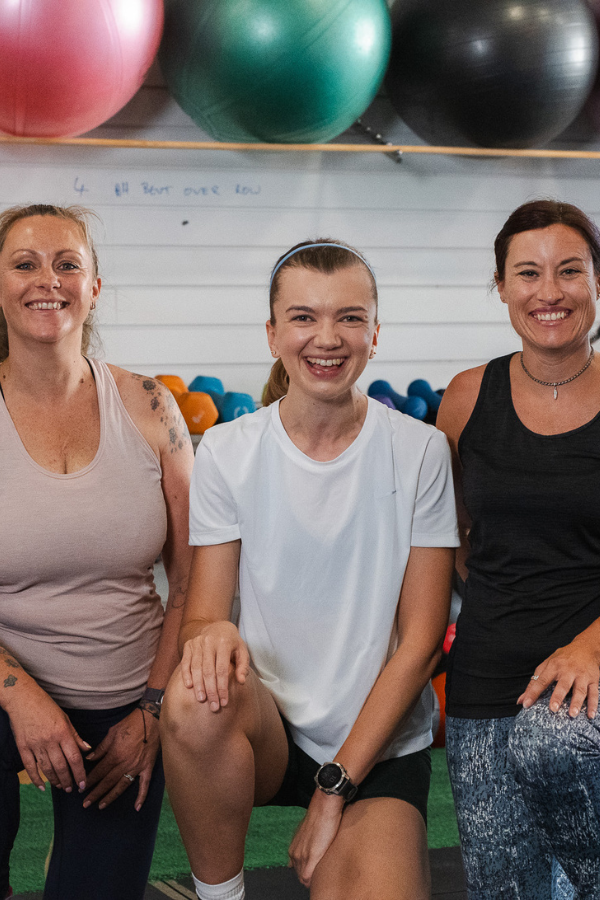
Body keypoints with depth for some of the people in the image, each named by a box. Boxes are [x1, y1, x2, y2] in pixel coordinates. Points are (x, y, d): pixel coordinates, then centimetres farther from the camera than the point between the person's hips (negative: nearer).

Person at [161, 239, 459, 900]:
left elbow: (420, 640, -5)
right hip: (265, 730, 1)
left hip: (381, 744, -1)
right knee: (197, 696, -32)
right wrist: (211, 634, -28)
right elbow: (201, 612, -2)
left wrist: (336, 787, -10)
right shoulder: (227, 452, -2)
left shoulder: (419, 453, -5)